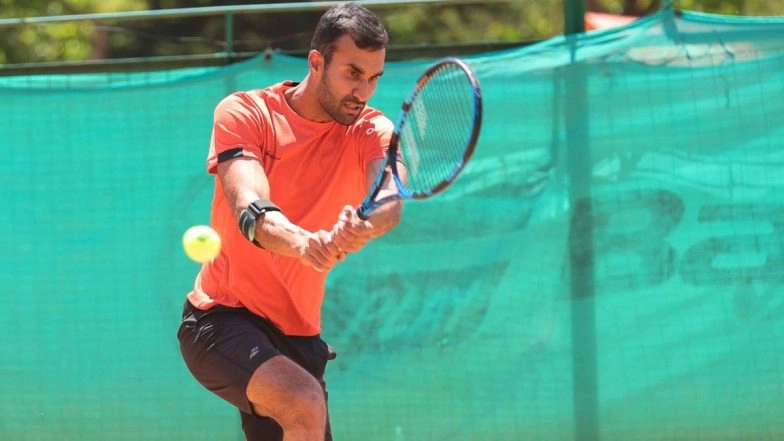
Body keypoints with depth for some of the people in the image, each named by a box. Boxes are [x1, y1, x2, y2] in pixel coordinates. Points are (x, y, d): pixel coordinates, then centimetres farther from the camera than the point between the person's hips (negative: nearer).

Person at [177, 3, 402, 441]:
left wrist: (364, 225, -50)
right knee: (305, 404, -30)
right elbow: (249, 211, -27)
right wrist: (302, 243, -50)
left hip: (298, 337, 5)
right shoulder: (246, 113, -10)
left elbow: (389, 202, -25)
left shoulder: (372, 132, -2)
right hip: (222, 318, -5)